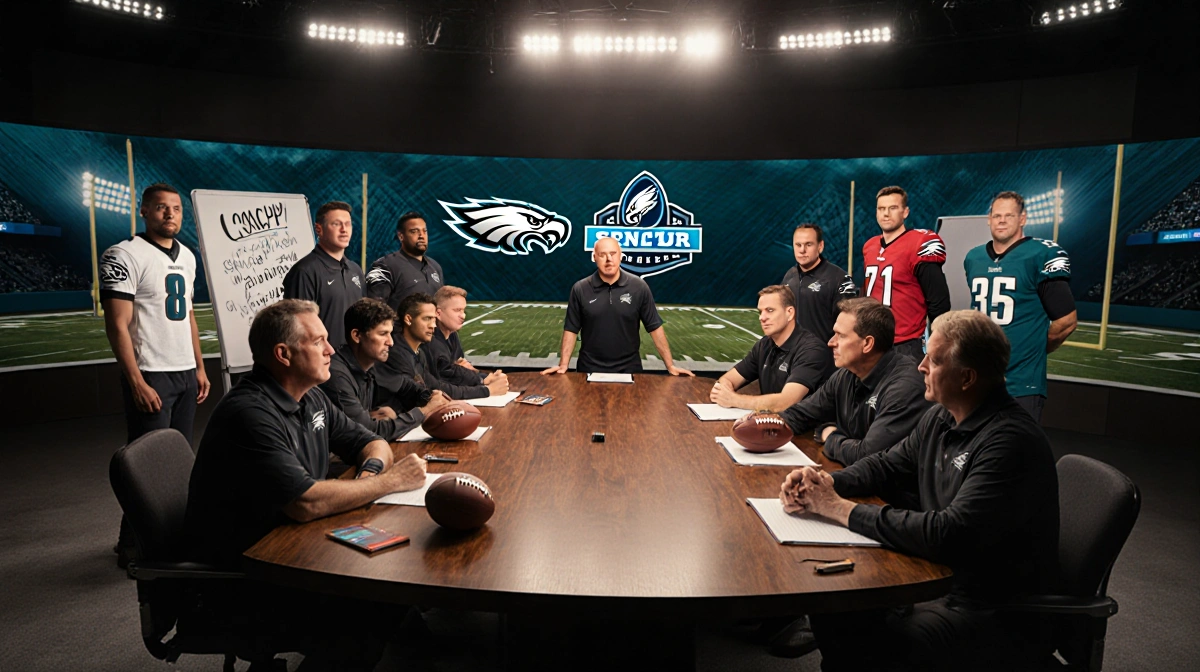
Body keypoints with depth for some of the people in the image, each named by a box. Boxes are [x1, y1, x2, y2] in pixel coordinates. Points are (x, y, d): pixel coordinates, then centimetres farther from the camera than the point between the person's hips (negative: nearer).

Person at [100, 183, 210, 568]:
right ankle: (133, 545, 13)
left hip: (185, 374, 7)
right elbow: (117, 325, -13)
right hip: (150, 376, -7)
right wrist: (137, 382, -18)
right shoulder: (125, 256, -9)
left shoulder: (186, 257, 14)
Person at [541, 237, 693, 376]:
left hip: (629, 369, 0)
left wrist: (670, 365, -3)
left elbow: (654, 327, -2)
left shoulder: (639, 287, -5)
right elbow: (571, 329, 0)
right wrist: (563, 365, -8)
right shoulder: (580, 289, -4)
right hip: (590, 369, 0)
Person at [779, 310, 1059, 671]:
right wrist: (826, 483, -5)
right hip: (939, 580, 8)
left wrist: (842, 509, -23)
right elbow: (885, 465, 16)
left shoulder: (1010, 441, -23)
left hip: (1004, 616, -8)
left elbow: (949, 536, -30)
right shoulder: (940, 418, 4)